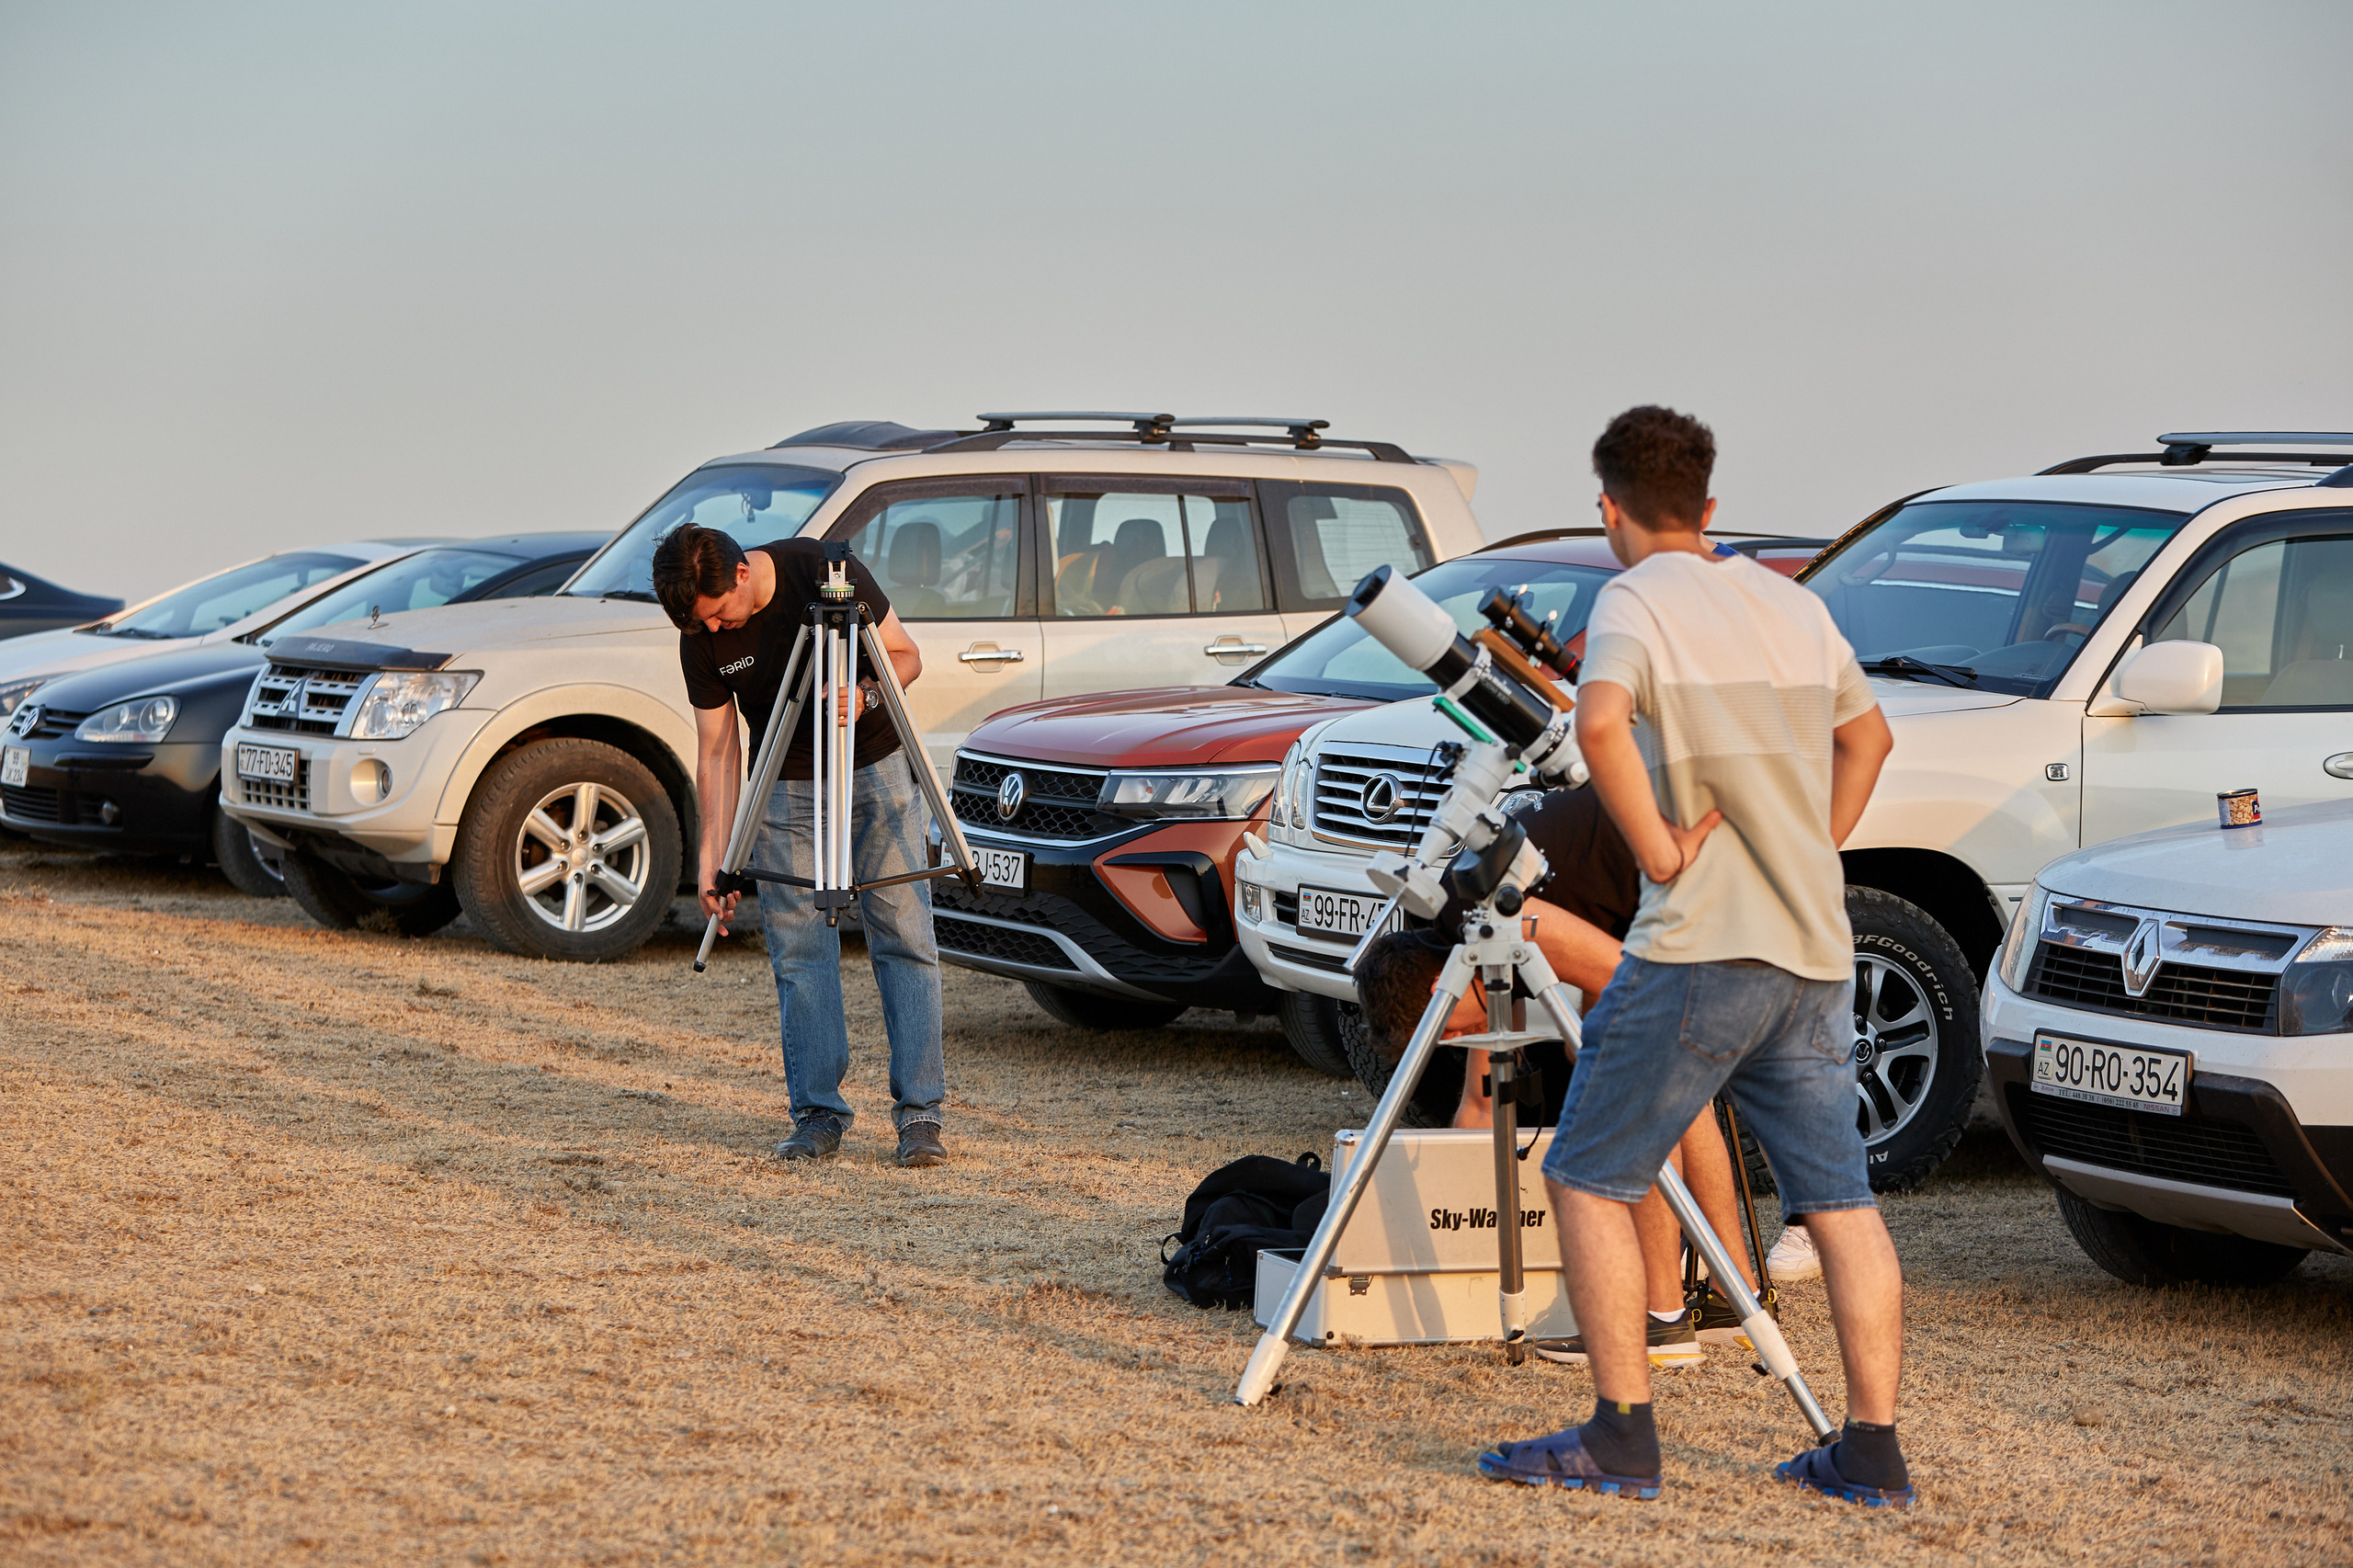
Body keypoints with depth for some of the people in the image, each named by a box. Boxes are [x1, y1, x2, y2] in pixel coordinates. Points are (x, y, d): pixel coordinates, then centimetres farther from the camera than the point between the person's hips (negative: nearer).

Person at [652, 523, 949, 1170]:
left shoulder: (825, 572, -20)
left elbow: (906, 656, -8)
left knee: (904, 937, -7)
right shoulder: (701, 642, -12)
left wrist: (867, 694, -28)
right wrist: (712, 856, -7)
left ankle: (920, 1112, -7)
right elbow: (716, 751, -3)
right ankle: (818, 1113, 3)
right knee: (798, 951, -4)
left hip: (877, 770, -2)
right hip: (787, 789, 2)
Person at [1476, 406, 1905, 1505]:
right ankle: (1873, 1451, 5)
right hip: (1816, 953, 6)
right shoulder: (1792, 603, 16)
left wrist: (1656, 847, -15)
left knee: (1589, 1178, 4)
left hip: (1702, 949, -6)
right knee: (1841, 1201, 8)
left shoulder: (1635, 602, -5)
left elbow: (1602, 722, -25)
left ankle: (1621, 1438, -1)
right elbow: (1866, 733, 30)